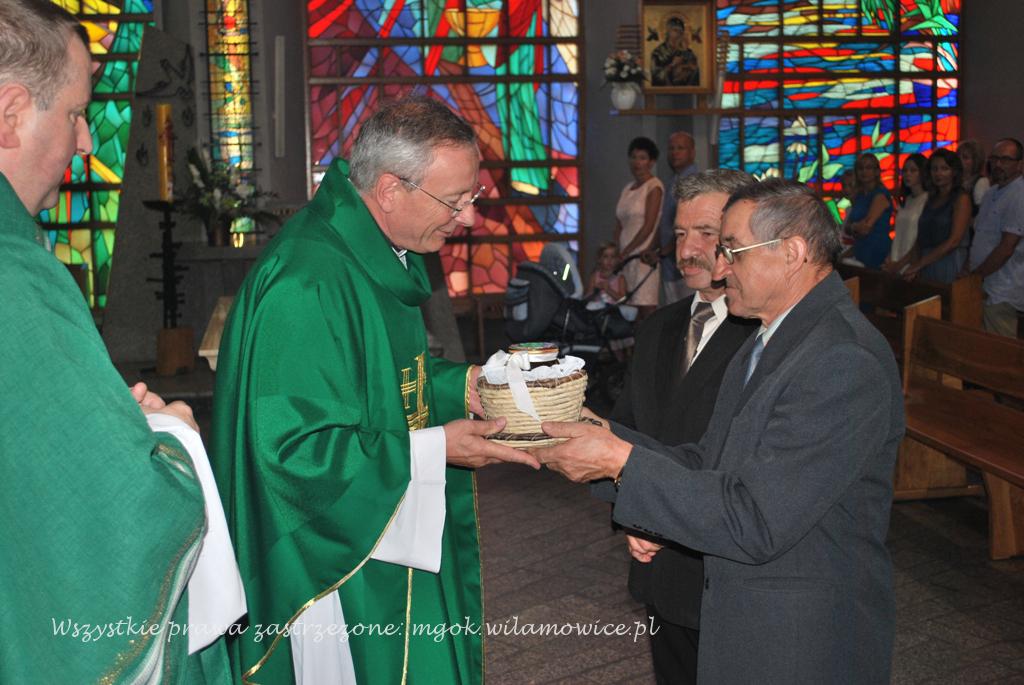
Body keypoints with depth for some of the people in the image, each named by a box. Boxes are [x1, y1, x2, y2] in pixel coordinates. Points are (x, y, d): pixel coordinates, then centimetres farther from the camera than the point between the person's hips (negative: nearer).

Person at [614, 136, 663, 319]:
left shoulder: (654, 186, -1)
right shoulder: (627, 189, 19)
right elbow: (619, 227, 15)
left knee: (646, 307, -11)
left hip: (644, 254, -6)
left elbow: (649, 226, -9)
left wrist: (626, 252, -10)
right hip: (626, 256, 6)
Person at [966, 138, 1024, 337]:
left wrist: (975, 275, -10)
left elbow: (1006, 248, -18)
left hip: (1002, 294, -9)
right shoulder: (992, 193, 16)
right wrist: (970, 272, 10)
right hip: (986, 287, 9)